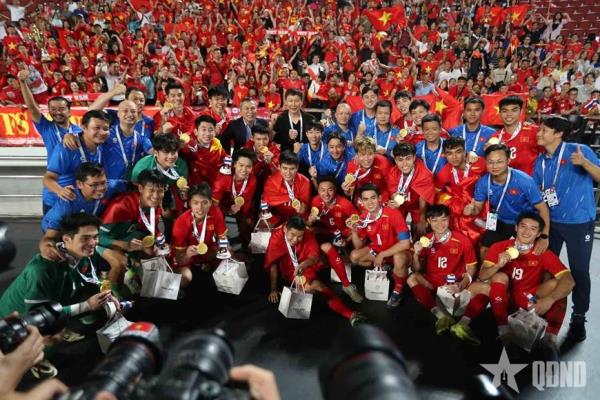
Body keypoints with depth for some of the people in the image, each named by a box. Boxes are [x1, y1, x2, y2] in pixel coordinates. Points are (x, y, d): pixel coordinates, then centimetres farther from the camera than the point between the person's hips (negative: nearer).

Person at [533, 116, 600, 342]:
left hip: (579, 222, -5)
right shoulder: (540, 160, 5)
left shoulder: (579, 150, -11)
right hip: (551, 221, 5)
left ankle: (578, 318, 19)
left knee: (579, 270, 4)